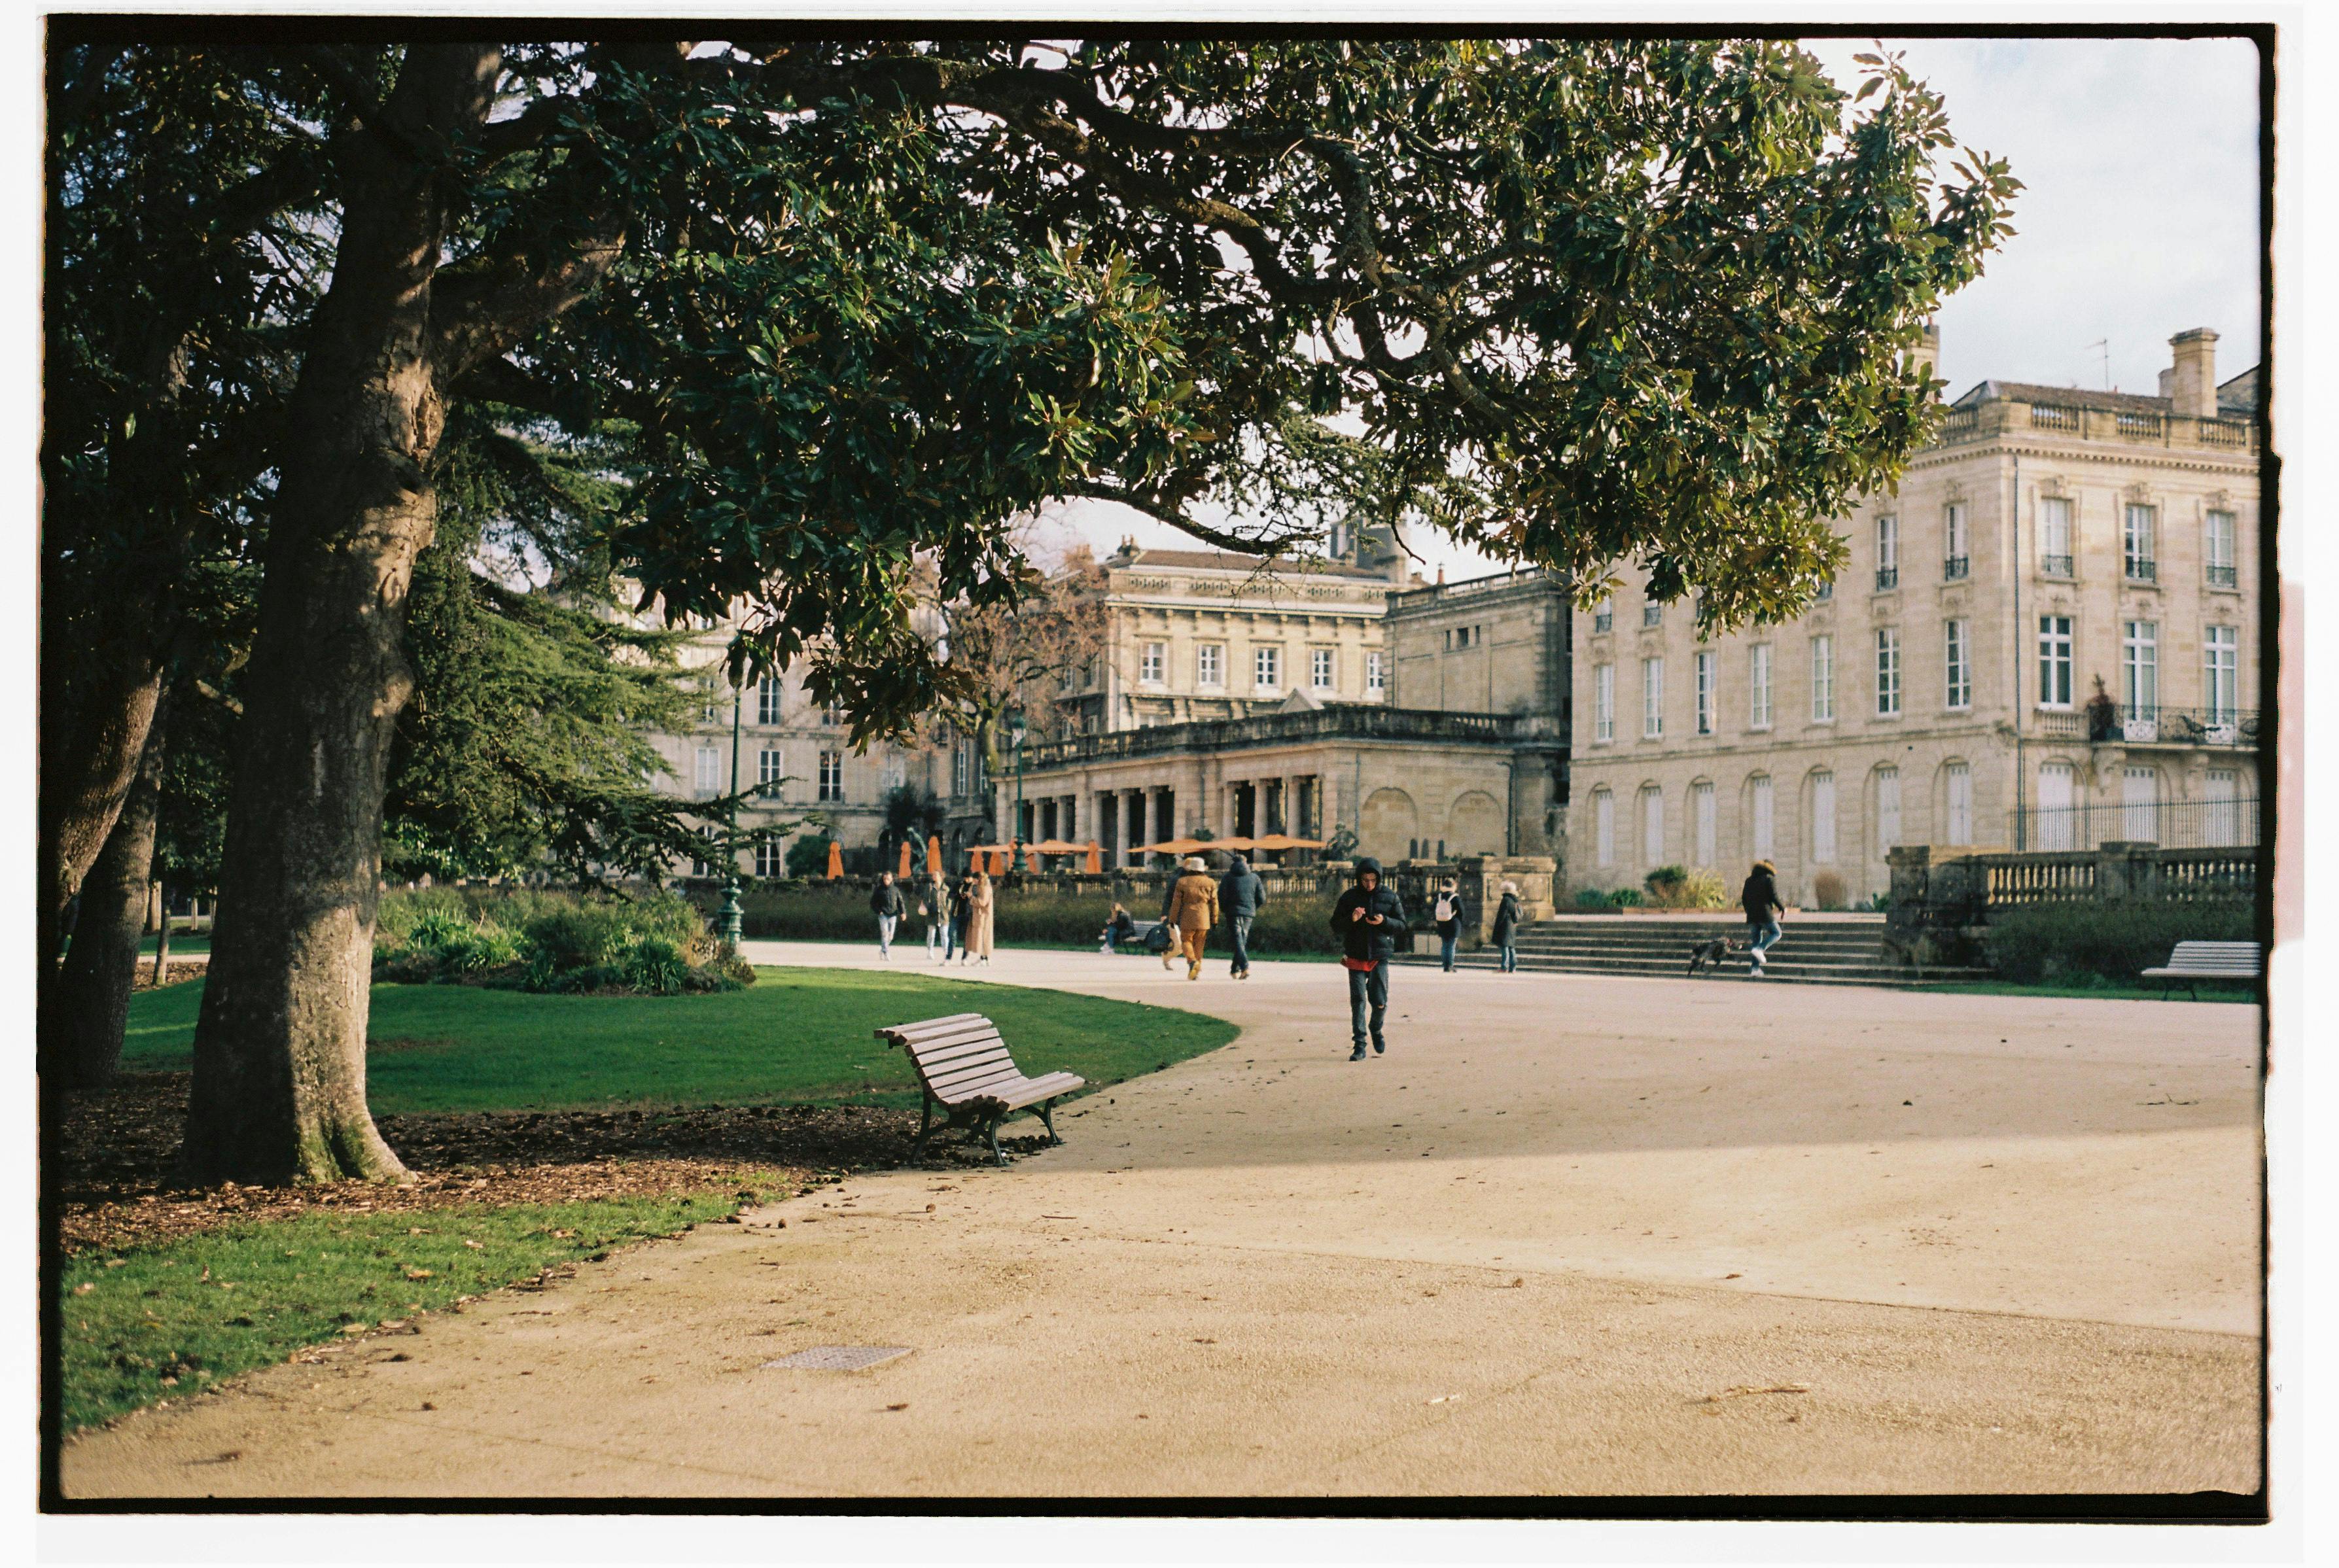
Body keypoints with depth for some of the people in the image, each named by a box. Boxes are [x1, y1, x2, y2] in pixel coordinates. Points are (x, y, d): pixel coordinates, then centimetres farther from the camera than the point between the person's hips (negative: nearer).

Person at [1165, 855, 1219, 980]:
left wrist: (1173, 919, 6)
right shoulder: (1210, 883, 4)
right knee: (1199, 943, 9)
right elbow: (1214, 903, 5)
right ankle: (1197, 972, 5)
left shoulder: (1182, 882, -1)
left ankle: (1192, 961, -20)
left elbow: (1176, 903, -1)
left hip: (1188, 918, -2)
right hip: (1204, 918, 2)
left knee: (1186, 940, 7)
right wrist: (1214, 921, 11)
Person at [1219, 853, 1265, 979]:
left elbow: (1221, 897, -6)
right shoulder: (1254, 877, 9)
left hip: (1233, 912, -3)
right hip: (1249, 914, 3)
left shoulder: (1228, 877, 1)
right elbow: (1262, 898, 7)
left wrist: (1225, 909, 11)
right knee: (1243, 941, 14)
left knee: (1238, 941, -7)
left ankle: (1245, 967, -26)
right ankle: (1235, 970, 19)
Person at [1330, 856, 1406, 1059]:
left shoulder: (1390, 897, 2)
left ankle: (1376, 1030, 28)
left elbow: (1402, 926, 4)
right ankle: (1359, 1046, 0)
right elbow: (1335, 927, 1)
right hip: (1356, 957, 0)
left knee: (1380, 1002, -3)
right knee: (1358, 1001, -4)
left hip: (1380, 957, 0)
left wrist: (1384, 921, -16)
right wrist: (1351, 919, -19)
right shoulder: (1349, 897, 1)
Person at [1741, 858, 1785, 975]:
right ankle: (1759, 949, -14)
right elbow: (1774, 896, -11)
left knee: (1756, 939, 10)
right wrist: (1783, 908, 3)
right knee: (1776, 933, 11)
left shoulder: (1750, 880, 16)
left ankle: (1754, 968, 2)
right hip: (1765, 913, -6)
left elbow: (1744, 898, 13)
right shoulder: (1770, 879, -2)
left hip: (1752, 916, 6)